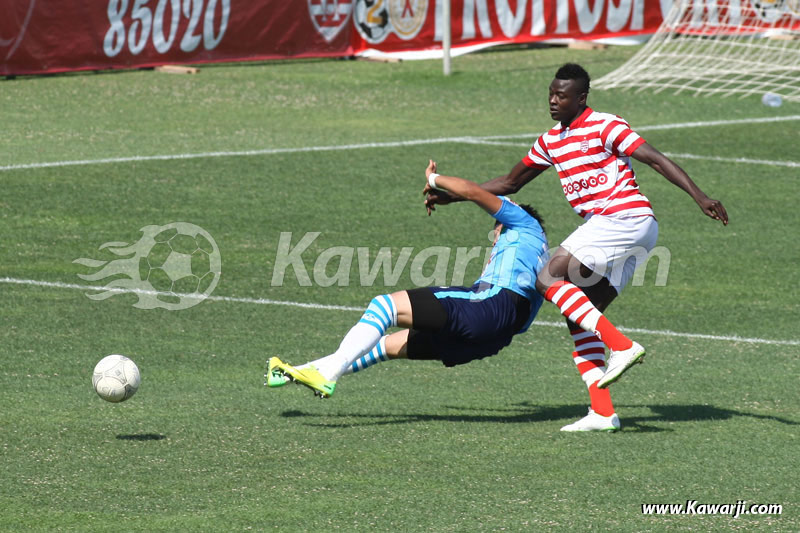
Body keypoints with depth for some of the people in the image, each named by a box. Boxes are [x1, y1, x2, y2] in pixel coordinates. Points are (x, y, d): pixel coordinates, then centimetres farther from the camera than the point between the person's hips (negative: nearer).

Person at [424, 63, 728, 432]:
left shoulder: (604, 126, -5)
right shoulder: (551, 141, 20)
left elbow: (655, 159, -11)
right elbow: (509, 183, 30)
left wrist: (699, 196, -21)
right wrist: (450, 196, 27)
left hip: (624, 217, -9)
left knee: (548, 279, -16)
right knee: (579, 320, 2)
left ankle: (622, 346, -22)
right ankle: (602, 412, -4)